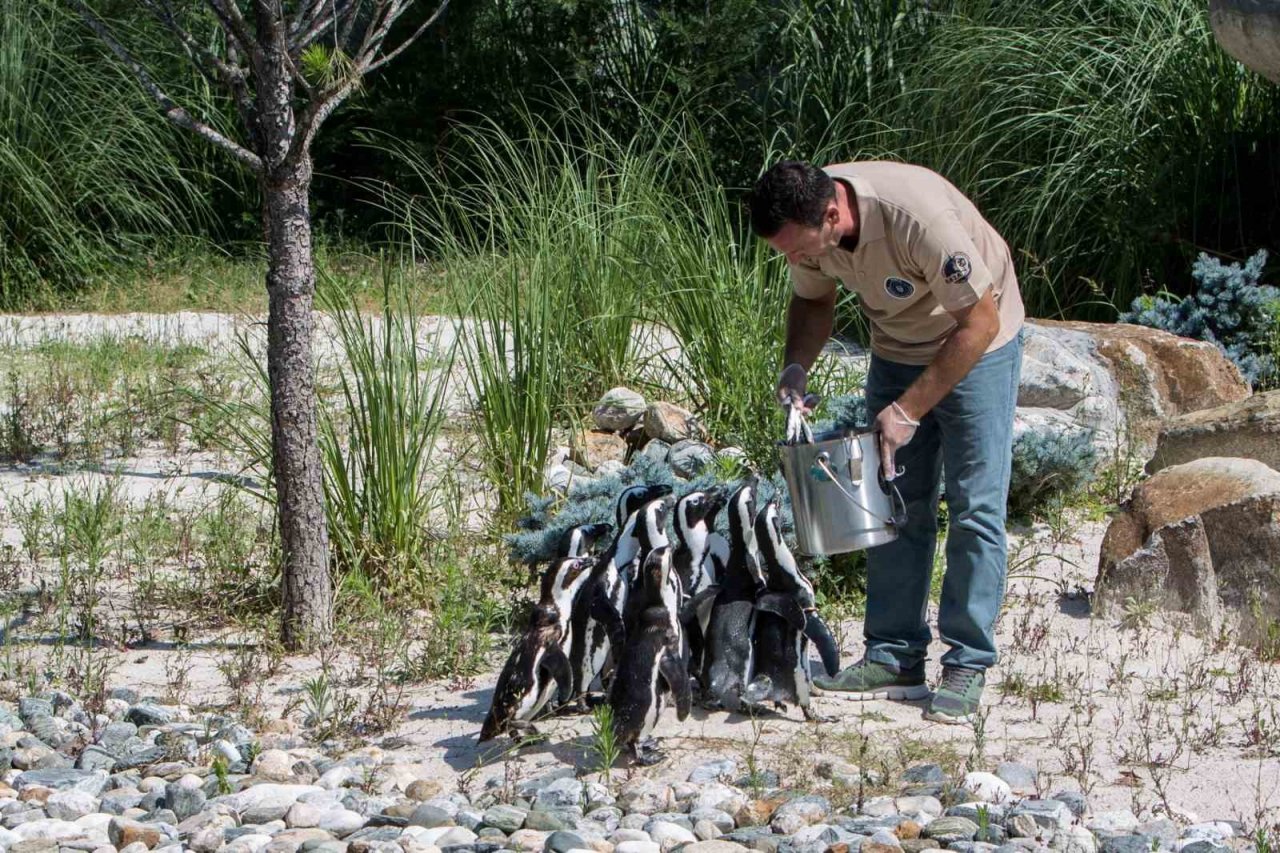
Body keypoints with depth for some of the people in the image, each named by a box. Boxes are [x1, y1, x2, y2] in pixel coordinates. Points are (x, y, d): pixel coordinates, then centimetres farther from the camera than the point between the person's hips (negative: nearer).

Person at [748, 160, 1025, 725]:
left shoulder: (919, 216, -38)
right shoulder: (806, 222, -18)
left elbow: (980, 323, -29)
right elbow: (813, 301, 5)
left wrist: (909, 410, -28)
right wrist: (796, 367, -15)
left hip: (976, 345, -6)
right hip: (896, 350, 6)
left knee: (976, 506, -8)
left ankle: (968, 666, -4)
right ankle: (894, 658, 10)